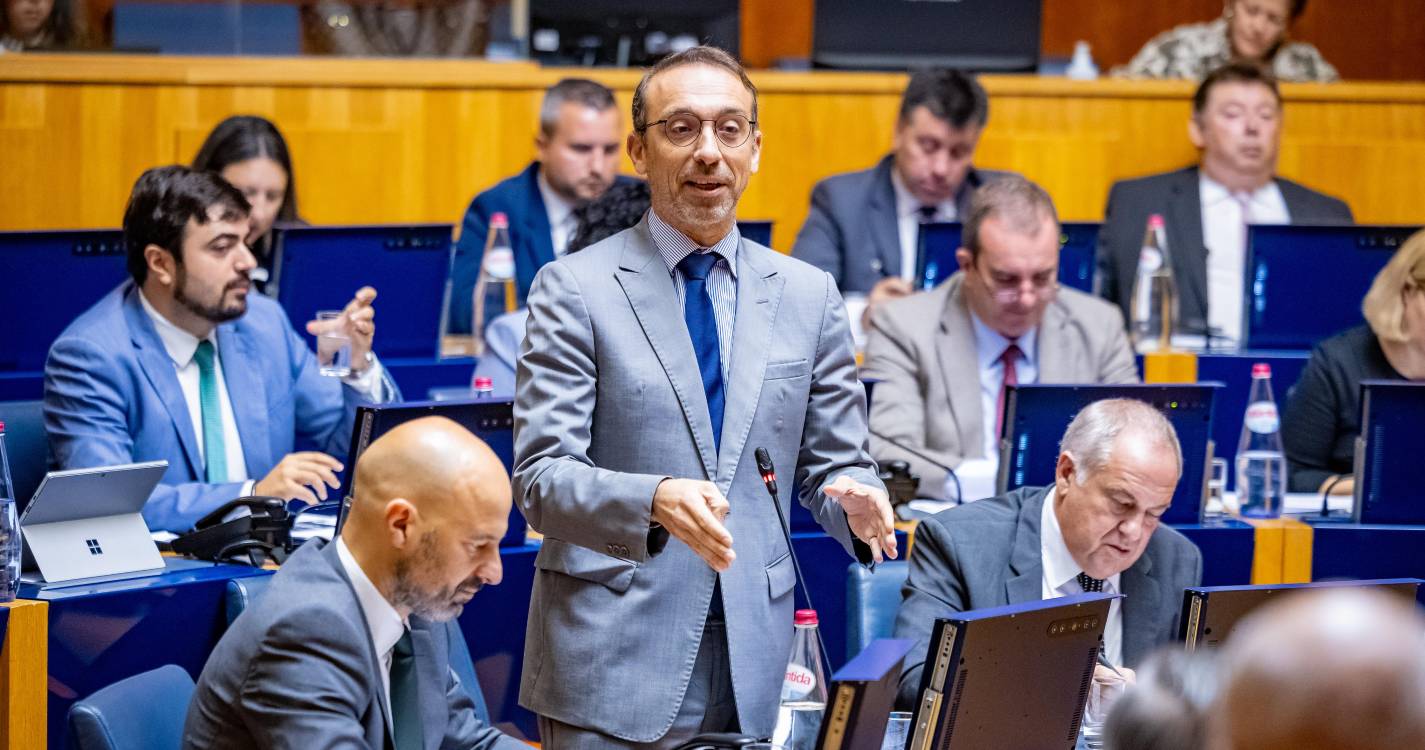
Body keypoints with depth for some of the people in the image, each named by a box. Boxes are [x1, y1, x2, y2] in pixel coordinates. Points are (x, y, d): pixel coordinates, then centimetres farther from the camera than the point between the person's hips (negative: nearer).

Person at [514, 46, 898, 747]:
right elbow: (541, 478, -10)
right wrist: (654, 503, -29)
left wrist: (856, 501, -12)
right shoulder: (574, 288, -2)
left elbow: (831, 465, 12)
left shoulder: (809, 295, 10)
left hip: (758, 667, 3)